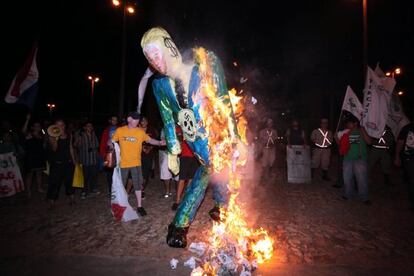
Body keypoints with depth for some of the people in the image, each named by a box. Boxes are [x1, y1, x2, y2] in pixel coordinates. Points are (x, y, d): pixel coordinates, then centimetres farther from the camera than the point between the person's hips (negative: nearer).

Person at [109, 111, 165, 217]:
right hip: (123, 163, 1)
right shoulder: (120, 130, -3)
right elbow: (111, 142, 5)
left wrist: (159, 143, -16)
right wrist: (111, 144, -17)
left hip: (136, 163, 0)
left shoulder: (140, 131, -3)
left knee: (138, 184, 6)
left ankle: (139, 206, 20)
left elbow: (150, 140, 0)